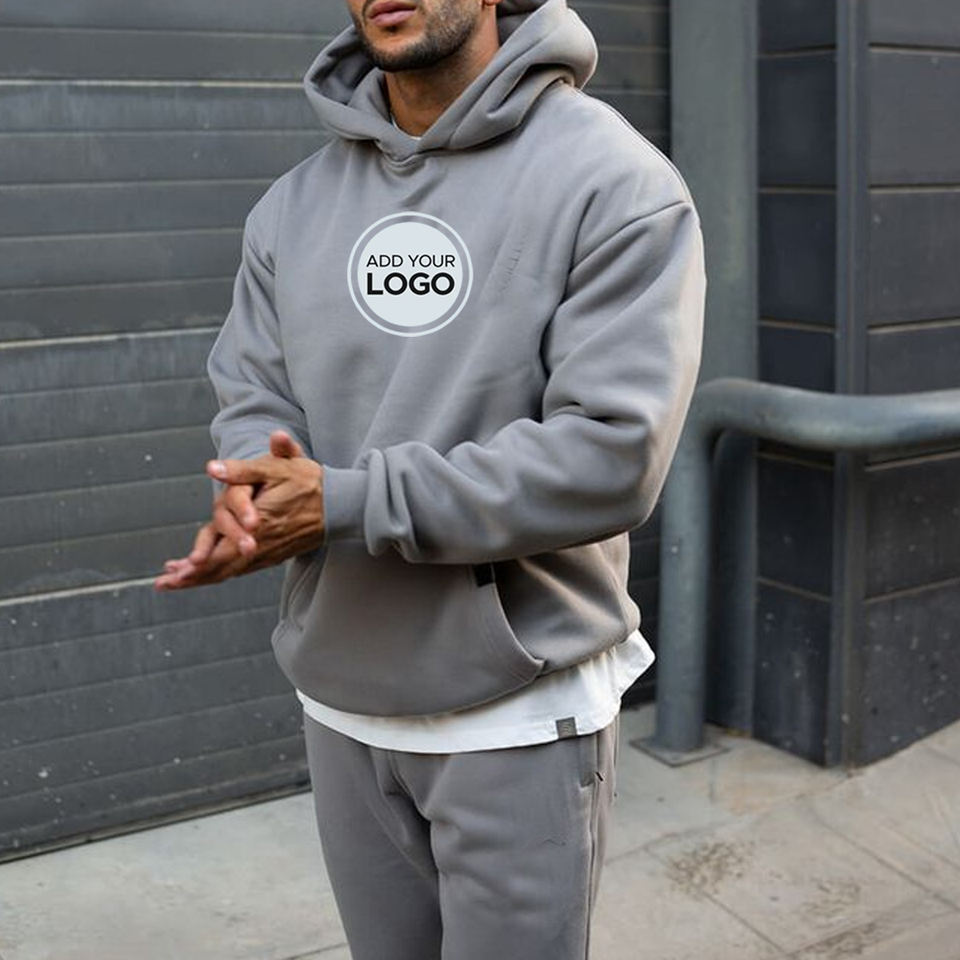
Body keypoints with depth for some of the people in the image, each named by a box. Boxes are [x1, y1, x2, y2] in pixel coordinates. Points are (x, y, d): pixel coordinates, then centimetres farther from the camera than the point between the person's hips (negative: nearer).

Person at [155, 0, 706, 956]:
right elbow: (247, 398, 7)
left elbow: (611, 454, -21)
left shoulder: (614, 182, -13)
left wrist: (346, 503, -22)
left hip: (520, 716, -5)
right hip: (340, 707, 5)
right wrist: (252, 489, -18)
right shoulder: (292, 205, 6)